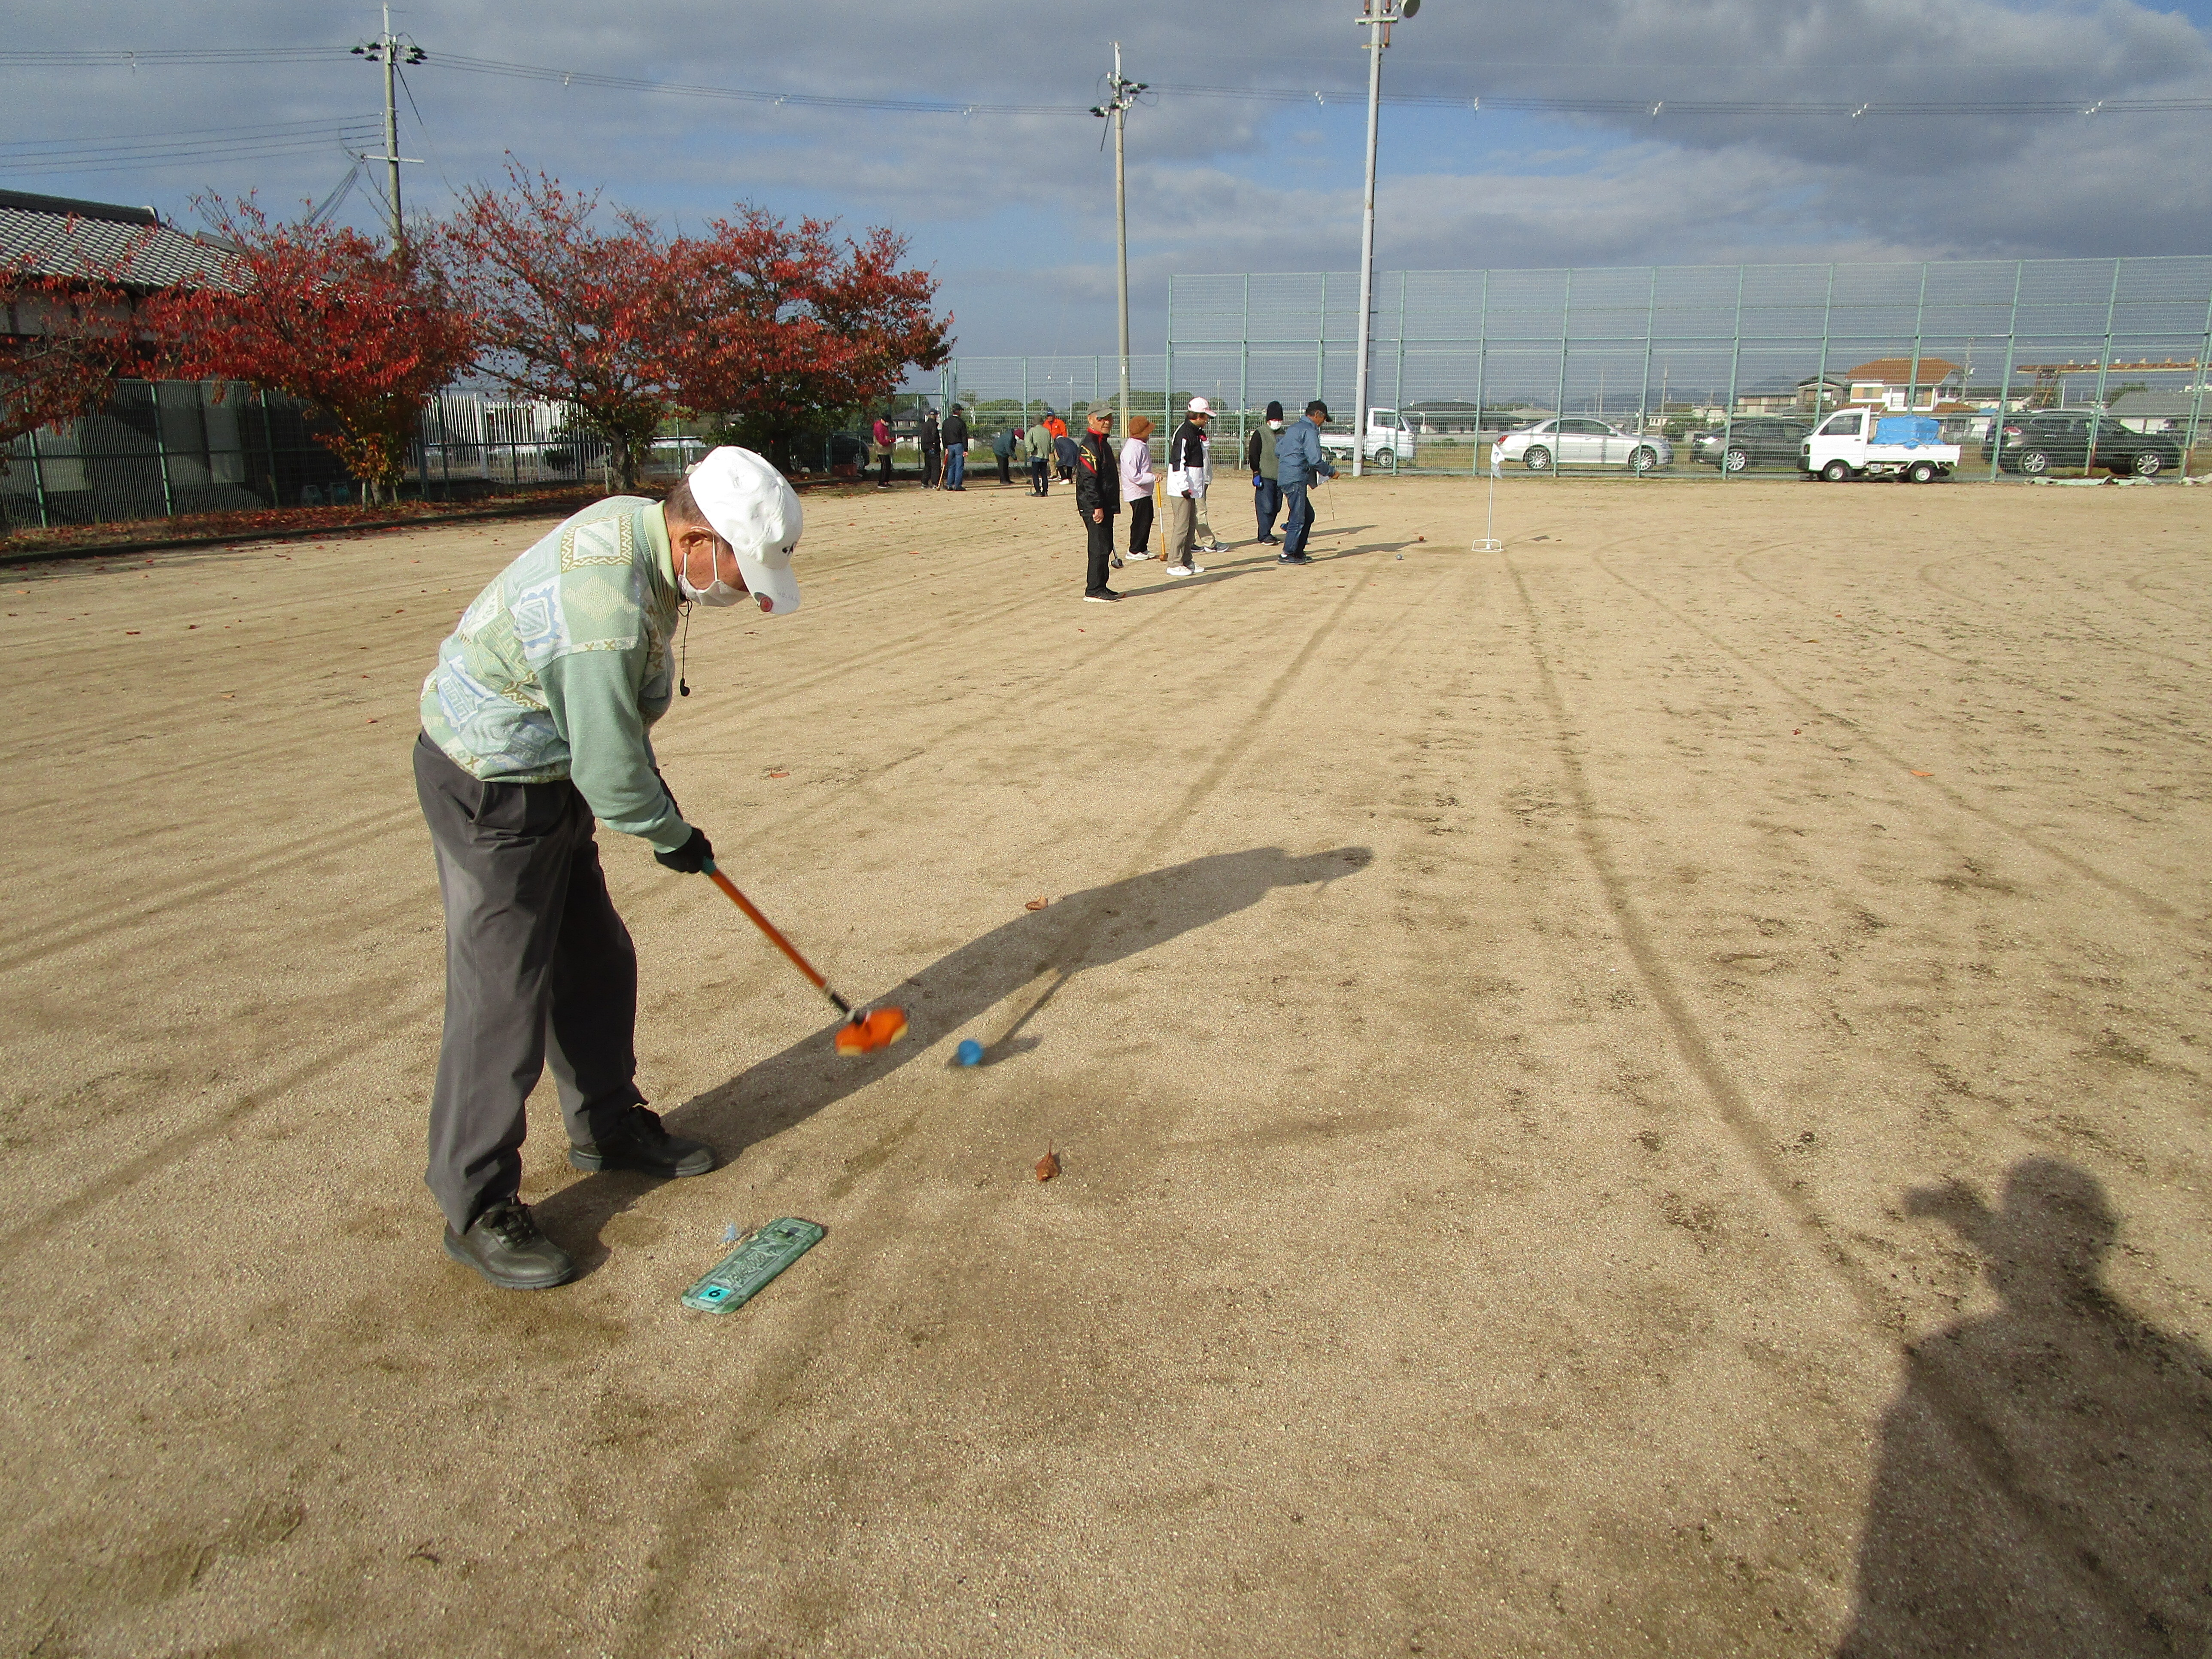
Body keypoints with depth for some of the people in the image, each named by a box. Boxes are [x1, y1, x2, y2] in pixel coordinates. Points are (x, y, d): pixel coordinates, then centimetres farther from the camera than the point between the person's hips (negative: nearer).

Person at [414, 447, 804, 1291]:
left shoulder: (634, 522, -2)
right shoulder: (607, 612, -33)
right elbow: (612, 778, -25)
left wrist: (657, 798, 13)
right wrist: (675, 837, -6)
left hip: (545, 770, 10)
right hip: (493, 792, -10)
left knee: (596, 963, 18)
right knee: (503, 998, -2)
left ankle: (608, 1127, 36)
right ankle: (478, 1208, 12)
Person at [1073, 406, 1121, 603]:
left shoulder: (1104, 443, 18)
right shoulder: (1089, 446, -14)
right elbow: (1089, 479, -20)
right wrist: (1097, 507, -24)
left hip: (1106, 506, 10)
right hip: (1094, 507, -10)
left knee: (1106, 546, 13)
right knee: (1099, 548, -8)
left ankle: (1101, 587, 21)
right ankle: (1093, 591, -4)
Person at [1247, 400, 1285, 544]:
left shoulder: (1283, 435, 15)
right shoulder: (1260, 433, -2)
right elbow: (1253, 454, -5)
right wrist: (1256, 473, -12)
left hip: (1280, 477, 6)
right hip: (1265, 477, -6)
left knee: (1276, 507, 6)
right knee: (1266, 507, -10)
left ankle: (1267, 533, 15)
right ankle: (1265, 536, -6)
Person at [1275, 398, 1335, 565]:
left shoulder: (1294, 428, 18)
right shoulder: (1309, 431, -11)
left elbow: (1278, 451, 21)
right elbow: (1315, 460, -17)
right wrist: (1331, 472, -4)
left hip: (1285, 476, 10)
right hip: (1295, 480, -10)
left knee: (1308, 515, 16)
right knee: (1298, 517, -6)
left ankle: (1298, 552, 18)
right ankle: (1287, 555, -3)